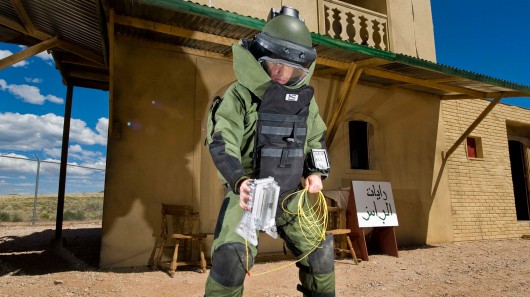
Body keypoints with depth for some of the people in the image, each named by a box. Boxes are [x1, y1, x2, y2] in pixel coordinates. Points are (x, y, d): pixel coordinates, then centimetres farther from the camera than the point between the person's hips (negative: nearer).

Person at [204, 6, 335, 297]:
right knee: (232, 257, -23)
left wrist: (316, 172, 1)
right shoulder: (240, 95, -12)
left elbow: (317, 138, 17)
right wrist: (239, 180, -38)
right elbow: (222, 143, -21)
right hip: (247, 193, -5)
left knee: (319, 250, 14)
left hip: (289, 197, 5)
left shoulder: (304, 97, 5)